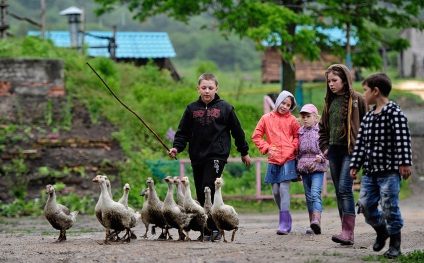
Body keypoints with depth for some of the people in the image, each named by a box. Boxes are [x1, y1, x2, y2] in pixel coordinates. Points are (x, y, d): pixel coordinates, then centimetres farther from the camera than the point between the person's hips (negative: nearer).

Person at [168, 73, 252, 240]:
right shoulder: (192, 109, 9)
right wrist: (177, 148, -5)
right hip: (197, 157, 4)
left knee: (209, 189, -18)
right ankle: (206, 229, 14)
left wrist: (244, 152, 15)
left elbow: (237, 131, 10)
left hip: (217, 155, -4)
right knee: (201, 194, 6)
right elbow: (183, 132, 12)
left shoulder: (225, 108, 2)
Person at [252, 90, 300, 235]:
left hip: (288, 159, -3)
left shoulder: (292, 120, 4)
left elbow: (297, 137, 16)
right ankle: (287, 218, 24)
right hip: (273, 160, 3)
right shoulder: (266, 118, 7)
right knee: (276, 191, 6)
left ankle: (284, 224, -12)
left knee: (284, 189, -11)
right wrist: (267, 148, 0)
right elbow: (256, 136, 11)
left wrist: (292, 148, 0)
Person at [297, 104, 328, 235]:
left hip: (317, 168, -5)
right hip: (304, 168, 5)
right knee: (309, 197, 7)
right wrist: (297, 170, 16)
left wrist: (320, 157, -21)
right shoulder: (300, 133, 13)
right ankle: (312, 225, 11)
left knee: (315, 193, -21)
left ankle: (317, 221, -34)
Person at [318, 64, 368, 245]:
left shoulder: (357, 99, -4)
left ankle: (348, 232, -21)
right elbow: (323, 127, 23)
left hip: (350, 150, -7)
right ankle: (346, 231, 12)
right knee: (339, 191, 7)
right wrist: (324, 147, 12)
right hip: (334, 150, 7)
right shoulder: (330, 101, 15)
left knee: (344, 189, -17)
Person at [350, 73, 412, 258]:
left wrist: (405, 163, -24)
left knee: (389, 207, -5)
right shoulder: (368, 117, 14)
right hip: (370, 171, 7)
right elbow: (360, 142, 18)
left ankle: (395, 244, 8)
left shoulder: (394, 113, -10)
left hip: (389, 171, -7)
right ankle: (381, 231, 30)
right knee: (365, 204, 6)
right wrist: (355, 165, 15)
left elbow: (403, 139, -17)